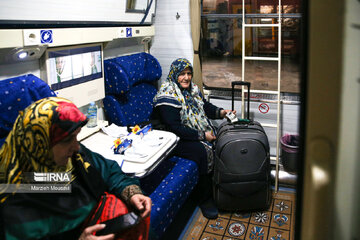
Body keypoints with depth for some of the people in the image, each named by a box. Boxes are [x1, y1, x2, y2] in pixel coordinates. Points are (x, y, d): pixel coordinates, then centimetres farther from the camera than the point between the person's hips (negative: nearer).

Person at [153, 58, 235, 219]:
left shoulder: (192, 88, 9)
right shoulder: (168, 96, -16)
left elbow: (205, 106, 21)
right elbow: (174, 128, -22)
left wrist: (220, 112, 0)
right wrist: (202, 136, -23)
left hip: (201, 132, 8)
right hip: (177, 140, -8)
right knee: (204, 151, -30)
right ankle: (205, 198, -13)